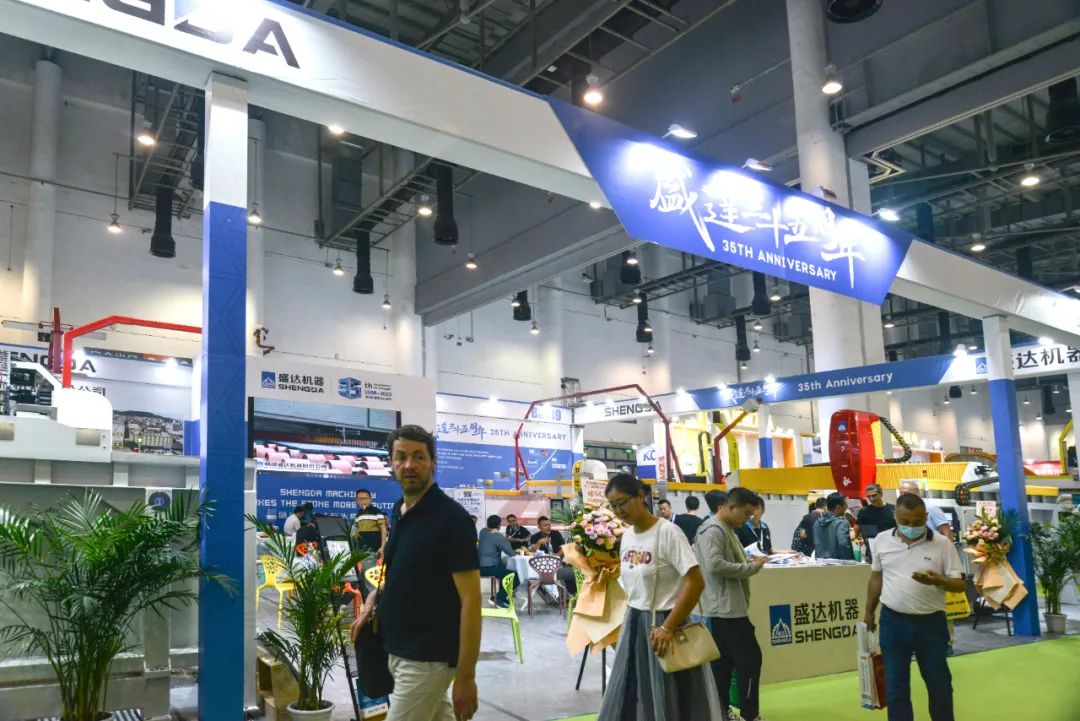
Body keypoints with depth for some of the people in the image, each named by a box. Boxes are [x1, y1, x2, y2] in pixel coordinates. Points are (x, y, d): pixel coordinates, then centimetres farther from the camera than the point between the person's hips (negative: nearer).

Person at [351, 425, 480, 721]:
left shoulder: (452, 518, -18)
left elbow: (471, 600, -19)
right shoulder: (399, 513, 8)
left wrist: (466, 676, -21)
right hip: (398, 651, 8)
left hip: (427, 659, -8)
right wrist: (374, 599, 5)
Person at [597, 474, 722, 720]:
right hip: (633, 624, 7)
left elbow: (695, 583, -21)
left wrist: (667, 628, -21)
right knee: (627, 698, 12)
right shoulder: (627, 535, 5)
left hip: (662, 624, -7)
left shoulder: (667, 532, -17)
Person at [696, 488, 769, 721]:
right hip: (726, 607, -10)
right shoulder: (713, 530, -17)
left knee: (724, 660, 14)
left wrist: (748, 562, 3)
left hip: (727, 606, 10)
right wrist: (752, 566, -18)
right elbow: (715, 565, -27)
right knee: (749, 658, -4)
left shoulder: (725, 529, 16)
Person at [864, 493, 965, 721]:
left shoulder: (943, 543, -7)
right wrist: (869, 613, 15)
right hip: (893, 621, 1)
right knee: (895, 686, 9)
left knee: (939, 683, 13)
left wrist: (938, 581, -26)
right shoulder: (882, 540, 0)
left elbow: (959, 584, -5)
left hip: (931, 623, -1)